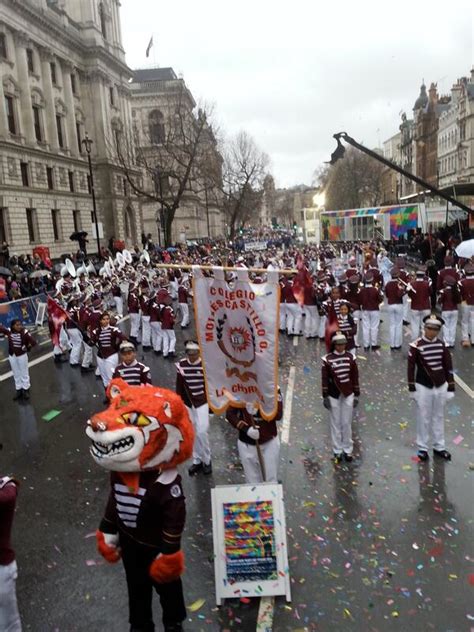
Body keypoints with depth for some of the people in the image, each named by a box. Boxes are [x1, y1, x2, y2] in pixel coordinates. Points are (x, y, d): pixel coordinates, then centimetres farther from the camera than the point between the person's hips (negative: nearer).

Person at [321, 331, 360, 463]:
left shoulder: (350, 357, -2)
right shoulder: (327, 359, -9)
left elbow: (355, 377, 3)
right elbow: (324, 378, -5)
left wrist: (357, 394, 3)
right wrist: (325, 396, -5)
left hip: (348, 394, 2)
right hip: (334, 395, -1)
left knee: (347, 423, 9)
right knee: (336, 423, 8)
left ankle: (347, 450, 21)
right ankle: (337, 451, 19)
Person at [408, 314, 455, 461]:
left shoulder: (442, 345, 0)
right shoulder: (416, 346, -11)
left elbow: (448, 366, 5)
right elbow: (411, 367, -8)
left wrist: (450, 387, 3)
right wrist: (412, 389, -8)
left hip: (441, 386, 4)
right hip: (423, 387, -4)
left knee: (439, 417, 15)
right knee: (423, 419, 7)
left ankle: (439, 447, 27)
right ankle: (422, 448, 20)